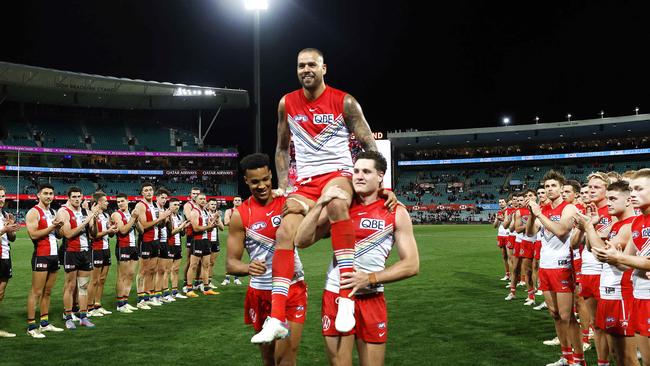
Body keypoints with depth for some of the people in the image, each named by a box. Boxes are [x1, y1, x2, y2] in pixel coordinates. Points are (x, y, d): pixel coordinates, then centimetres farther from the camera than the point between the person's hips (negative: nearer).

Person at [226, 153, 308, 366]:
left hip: (293, 287, -1)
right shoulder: (240, 215, -5)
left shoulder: (288, 202, -3)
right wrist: (248, 268, -28)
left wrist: (304, 211, -25)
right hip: (261, 292, 1)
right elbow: (230, 264, -5)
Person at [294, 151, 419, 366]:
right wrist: (321, 203, -16)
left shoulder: (396, 213, -2)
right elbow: (302, 241, -6)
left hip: (372, 299, -1)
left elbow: (412, 265, -4)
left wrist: (370, 278, -14)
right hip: (335, 296, 1)